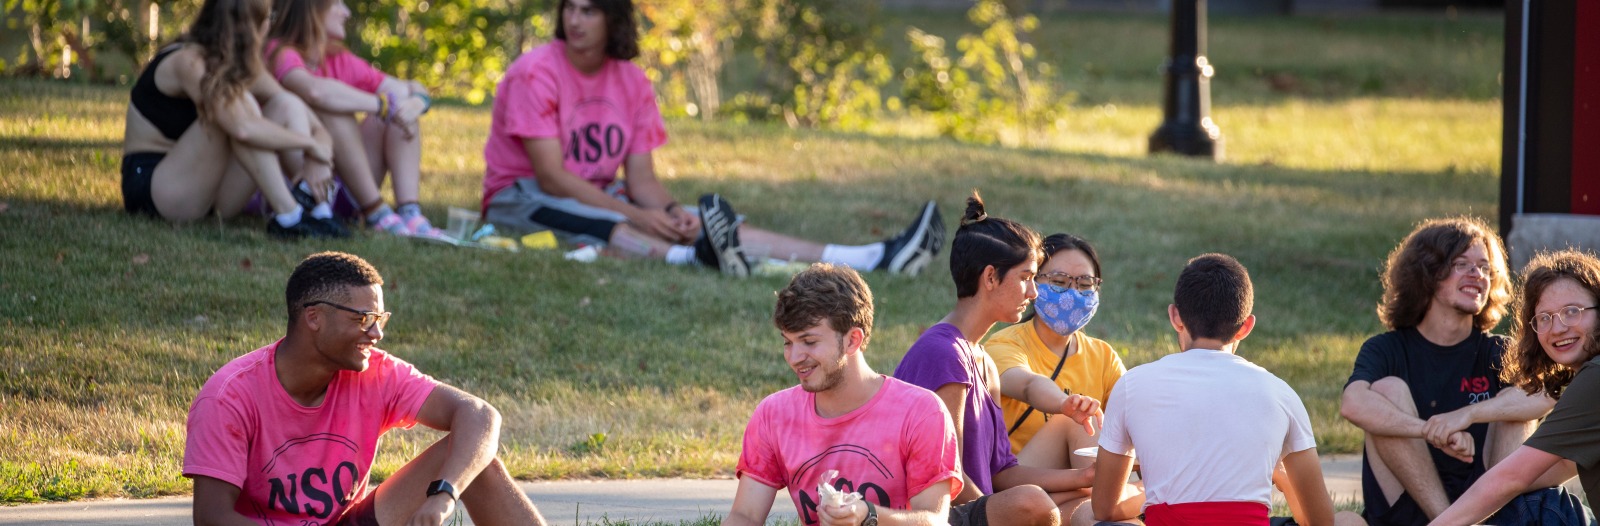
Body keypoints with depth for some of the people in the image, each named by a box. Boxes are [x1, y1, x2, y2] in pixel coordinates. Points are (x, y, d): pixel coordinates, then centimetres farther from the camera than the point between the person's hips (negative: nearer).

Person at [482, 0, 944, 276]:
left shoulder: (632, 84, 3)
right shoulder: (537, 73, -15)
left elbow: (641, 181, 1)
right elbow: (551, 176, -22)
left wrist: (670, 212, -23)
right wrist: (637, 216, -27)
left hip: (602, 199, 4)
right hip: (521, 200, -4)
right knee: (598, 226, -39)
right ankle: (693, 256, -66)